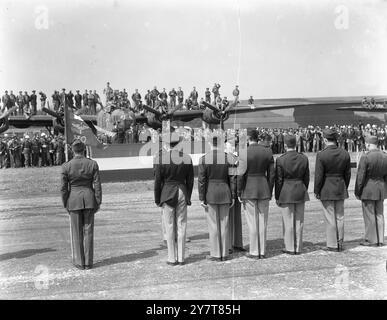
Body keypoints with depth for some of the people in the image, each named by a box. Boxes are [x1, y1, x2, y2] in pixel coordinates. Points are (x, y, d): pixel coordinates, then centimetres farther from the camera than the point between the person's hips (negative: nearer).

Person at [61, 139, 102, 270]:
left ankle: (79, 262, 16)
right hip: (89, 198, 1)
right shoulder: (93, 164, -6)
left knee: (76, 232, 10)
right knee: (88, 231, 9)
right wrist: (98, 202, 3)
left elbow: (64, 188, -5)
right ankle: (88, 262, 14)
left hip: (74, 199, -1)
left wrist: (65, 204, 7)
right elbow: (97, 185, -5)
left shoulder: (66, 166, -9)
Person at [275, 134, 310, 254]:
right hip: (300, 191, 4)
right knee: (299, 221, 10)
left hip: (286, 192, -4)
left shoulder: (280, 159, -11)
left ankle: (290, 248, 9)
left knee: (288, 221, 4)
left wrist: (277, 197, 1)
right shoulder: (304, 158, 0)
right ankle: (298, 247, 17)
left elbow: (279, 180, -8)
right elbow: (306, 178, 6)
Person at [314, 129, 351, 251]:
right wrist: (345, 188, 18)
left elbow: (318, 176, -14)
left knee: (330, 218, 3)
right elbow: (347, 174, 6)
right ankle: (340, 243, 22)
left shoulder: (321, 155, -16)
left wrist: (316, 191, -3)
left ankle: (332, 245, 10)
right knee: (340, 217, 14)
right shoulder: (345, 153, -1)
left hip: (326, 190, -5)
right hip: (340, 189, 5)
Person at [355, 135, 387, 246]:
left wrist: (357, 192, -7)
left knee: (369, 215, 1)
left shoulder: (365, 157, -16)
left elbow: (360, 176, -15)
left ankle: (371, 239, 7)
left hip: (368, 189, -6)